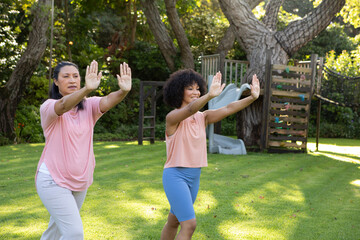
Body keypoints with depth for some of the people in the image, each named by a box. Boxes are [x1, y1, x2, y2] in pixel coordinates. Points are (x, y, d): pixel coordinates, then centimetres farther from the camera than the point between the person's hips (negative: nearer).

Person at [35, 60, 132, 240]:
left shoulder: (88, 106, -1)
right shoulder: (48, 107, -12)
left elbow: (107, 101, -23)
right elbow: (63, 105, -37)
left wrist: (123, 91, -46)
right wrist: (87, 89, -56)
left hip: (80, 181, 5)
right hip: (54, 181, -5)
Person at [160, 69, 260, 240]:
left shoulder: (203, 117, 5)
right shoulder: (173, 117, -14)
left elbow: (228, 109, -8)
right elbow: (189, 110, -36)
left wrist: (252, 97, -22)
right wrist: (210, 95, -53)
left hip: (194, 176, 7)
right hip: (175, 175, -7)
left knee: (174, 221, 20)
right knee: (189, 224, -16)